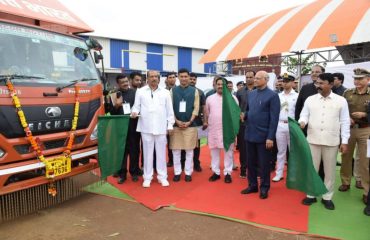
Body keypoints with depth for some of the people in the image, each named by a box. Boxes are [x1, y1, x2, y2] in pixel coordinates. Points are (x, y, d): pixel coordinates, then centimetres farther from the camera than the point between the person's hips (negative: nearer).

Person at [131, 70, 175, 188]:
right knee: (147, 153, 5)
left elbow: (169, 110, 8)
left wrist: (170, 125, 4)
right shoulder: (140, 91, 7)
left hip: (161, 127, 1)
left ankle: (162, 176, 17)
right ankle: (147, 177, 16)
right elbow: (136, 106, 7)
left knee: (161, 153, 6)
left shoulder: (165, 92, 8)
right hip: (146, 127, 0)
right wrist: (134, 112, -16)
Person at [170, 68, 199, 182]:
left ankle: (188, 172, 16)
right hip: (176, 124, 1)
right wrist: (177, 121, -8)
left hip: (190, 125, -1)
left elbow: (196, 108, 0)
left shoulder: (194, 91, 4)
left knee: (189, 150, 5)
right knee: (176, 150, 5)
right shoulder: (173, 90, 6)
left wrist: (189, 122, -9)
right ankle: (177, 172, 17)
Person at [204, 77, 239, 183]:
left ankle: (227, 173, 14)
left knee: (228, 151, 3)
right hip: (213, 129, 2)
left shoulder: (232, 97, 1)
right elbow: (207, 113, 16)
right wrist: (205, 122, 9)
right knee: (214, 151, 8)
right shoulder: (210, 98, 9)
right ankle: (216, 172, 19)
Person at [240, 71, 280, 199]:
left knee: (264, 163, 8)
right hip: (250, 134, 6)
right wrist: (244, 115, -5)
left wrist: (270, 137, -15)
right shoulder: (251, 94, 9)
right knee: (250, 162, 14)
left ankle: (264, 188, 23)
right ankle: (252, 185, 29)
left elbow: (274, 118, -12)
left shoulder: (273, 95, -9)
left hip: (263, 135, -6)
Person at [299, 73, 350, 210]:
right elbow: (304, 115, 4)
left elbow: (344, 122, 1)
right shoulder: (310, 99, 4)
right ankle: (311, 195, 23)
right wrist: (302, 122, -20)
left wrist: (344, 141, -2)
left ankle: (327, 197, 25)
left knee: (330, 171, 9)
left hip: (332, 142, -1)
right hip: (313, 140, 1)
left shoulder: (341, 101, 0)